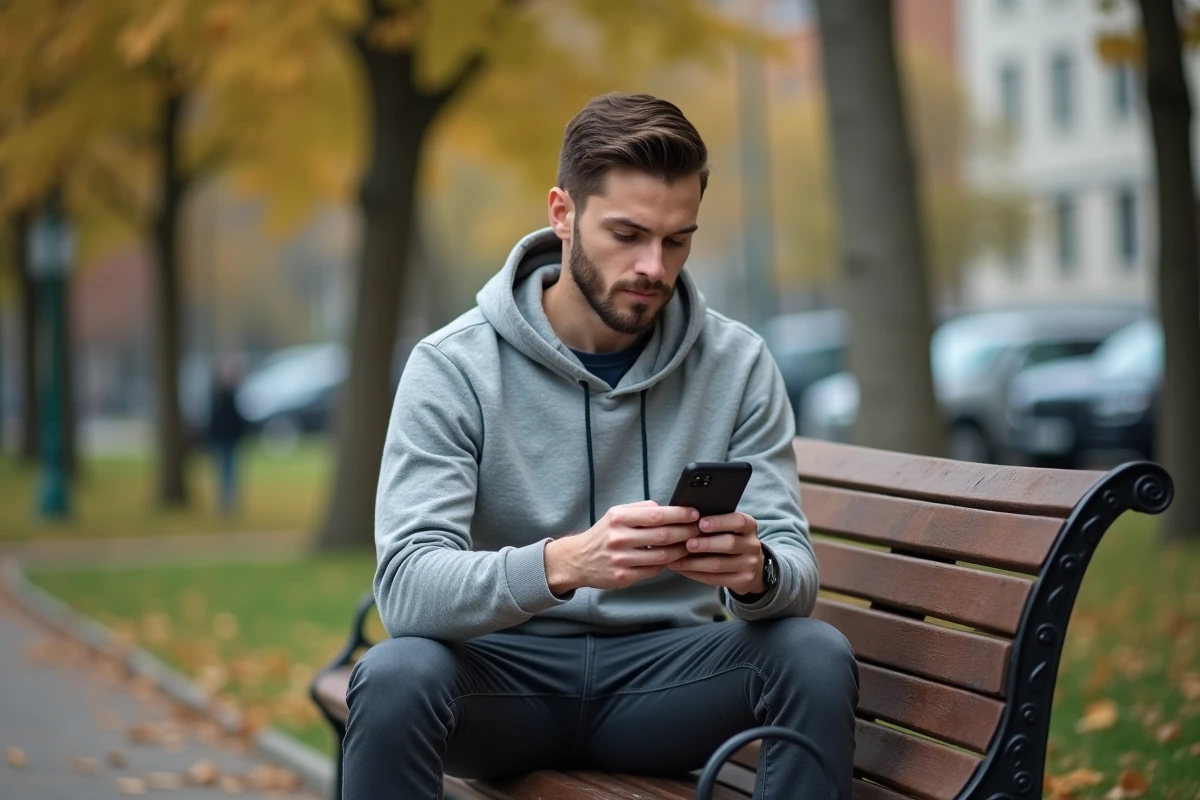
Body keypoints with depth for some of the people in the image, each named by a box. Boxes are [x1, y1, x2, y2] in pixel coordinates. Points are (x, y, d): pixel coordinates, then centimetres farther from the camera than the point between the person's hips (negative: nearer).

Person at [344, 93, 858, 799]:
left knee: (818, 655, -25)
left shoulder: (738, 363, -3)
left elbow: (797, 570, -6)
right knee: (396, 677, -33)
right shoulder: (453, 367, -11)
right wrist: (562, 563, -41)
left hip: (665, 670, 2)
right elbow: (406, 587, -21)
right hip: (508, 670, -2)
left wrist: (756, 572, -32)